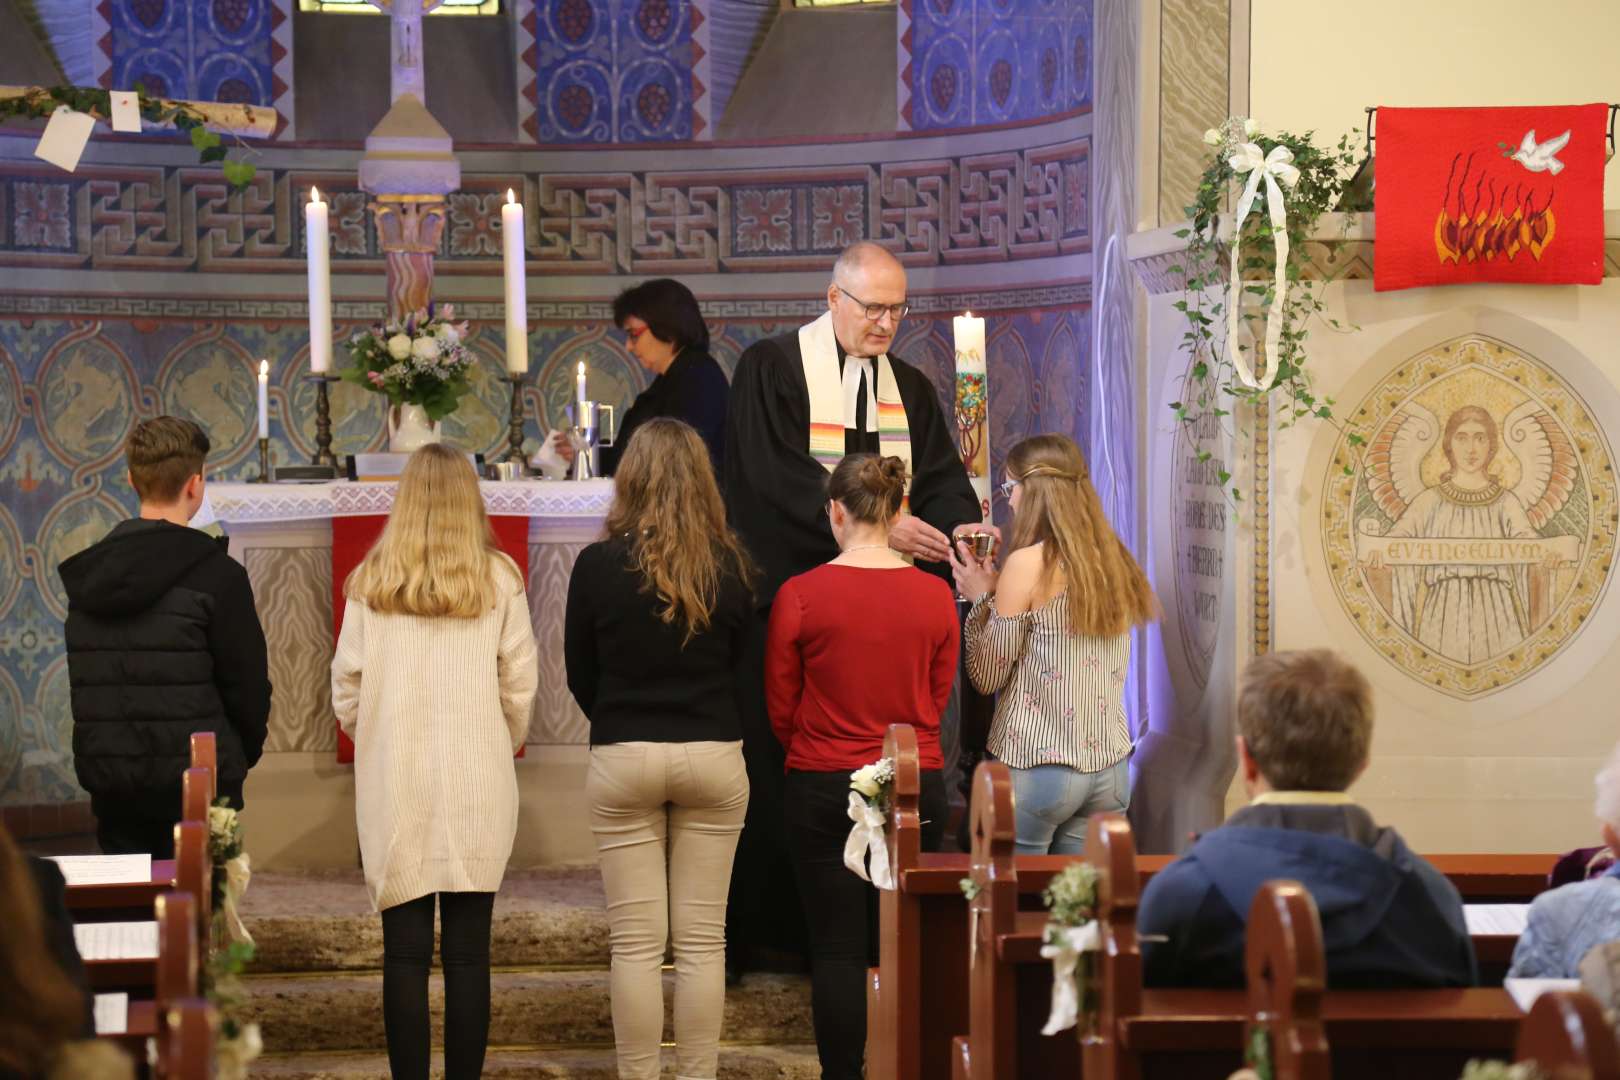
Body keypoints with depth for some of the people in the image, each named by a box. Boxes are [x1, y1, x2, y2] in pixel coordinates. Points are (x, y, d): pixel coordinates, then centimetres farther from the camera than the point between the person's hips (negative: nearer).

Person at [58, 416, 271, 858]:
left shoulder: (84, 576, 6)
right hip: (196, 784, -5)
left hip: (108, 778, 5)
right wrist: (244, 751, 9)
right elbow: (248, 683, -8)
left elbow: (83, 683, 11)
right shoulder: (216, 575, -12)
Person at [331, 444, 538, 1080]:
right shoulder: (499, 580, -1)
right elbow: (520, 684, 0)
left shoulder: (370, 582, 0)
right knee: (468, 951, 4)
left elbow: (347, 686, 2)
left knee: (405, 950, 4)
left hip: (395, 785, 0)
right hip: (478, 783, 0)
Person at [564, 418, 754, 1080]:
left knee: (636, 943, 3)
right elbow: (737, 663, 8)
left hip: (623, 758, -1)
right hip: (713, 756, 1)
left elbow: (579, 675, 3)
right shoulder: (729, 566, -4)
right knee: (703, 939, 7)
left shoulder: (599, 564, -7)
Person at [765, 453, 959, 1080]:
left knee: (837, 950, 3)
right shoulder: (935, 595, -3)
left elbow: (781, 706, 0)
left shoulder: (800, 595, -10)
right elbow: (937, 699, 8)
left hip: (824, 790, -2)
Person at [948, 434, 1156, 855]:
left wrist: (981, 597, 6)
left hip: (1035, 768, -6)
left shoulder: (1029, 564, -11)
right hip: (1110, 769, 6)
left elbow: (988, 677, -5)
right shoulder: (1115, 561, 6)